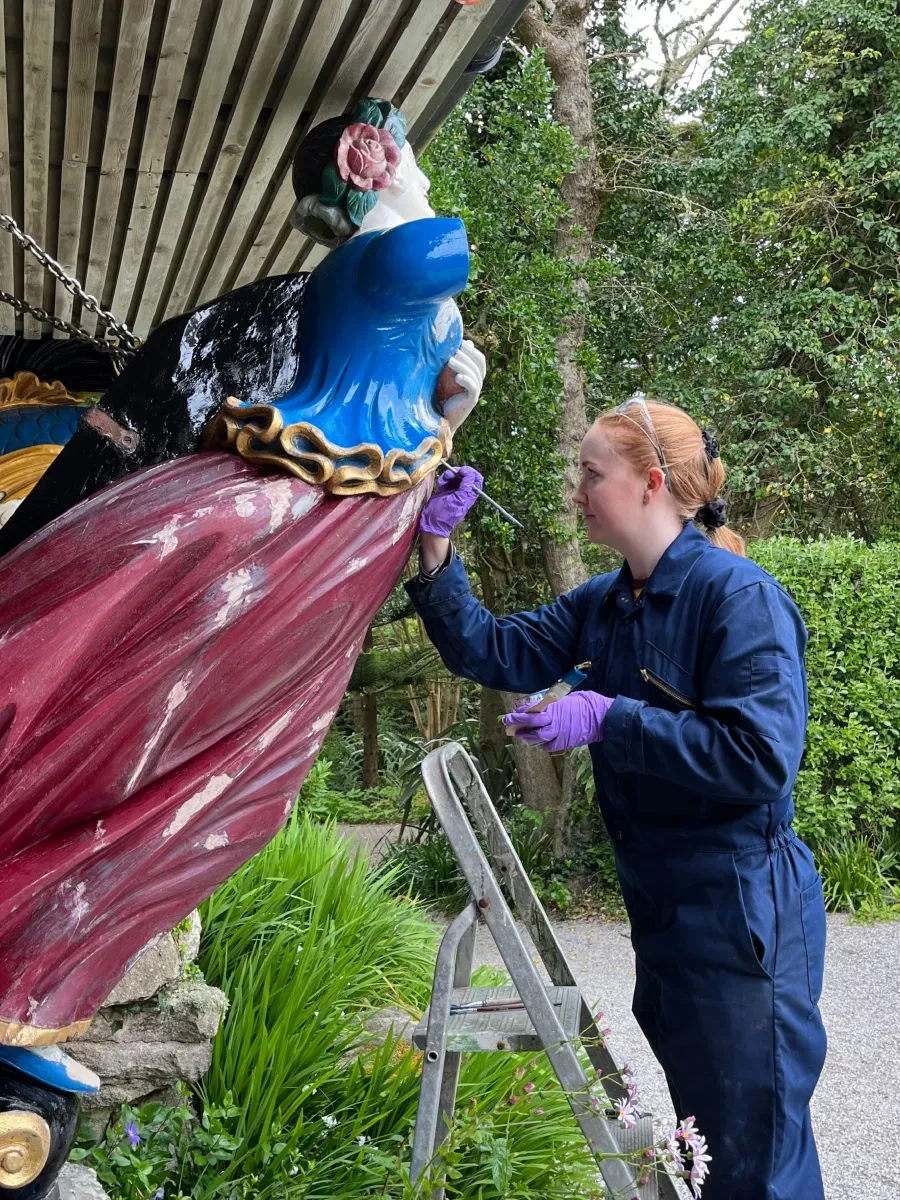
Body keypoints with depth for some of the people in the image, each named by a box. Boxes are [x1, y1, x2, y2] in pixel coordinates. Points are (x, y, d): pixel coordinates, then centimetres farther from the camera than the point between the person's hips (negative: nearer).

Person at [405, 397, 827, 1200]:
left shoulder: (739, 596, -18)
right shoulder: (602, 606, 6)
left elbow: (761, 756, -25)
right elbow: (492, 652, 6)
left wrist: (607, 719, -24)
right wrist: (437, 548, -4)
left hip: (741, 914, -8)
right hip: (659, 909, 8)